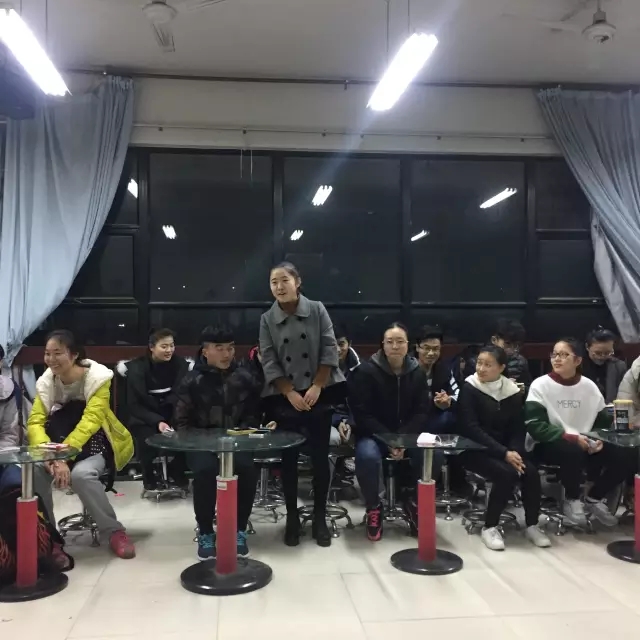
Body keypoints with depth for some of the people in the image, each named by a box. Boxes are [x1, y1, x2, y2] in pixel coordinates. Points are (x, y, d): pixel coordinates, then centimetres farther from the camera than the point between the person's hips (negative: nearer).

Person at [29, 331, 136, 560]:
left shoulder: (97, 377, -18)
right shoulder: (45, 382, -4)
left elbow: (90, 421, -28)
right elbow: (35, 422, -13)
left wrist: (64, 456, -41)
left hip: (96, 444, -4)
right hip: (62, 444, 5)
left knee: (81, 474, -35)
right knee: (34, 469, -25)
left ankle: (115, 532, -17)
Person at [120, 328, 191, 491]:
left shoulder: (180, 364, -2)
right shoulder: (137, 368, -8)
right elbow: (135, 405, -10)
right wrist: (157, 421, -25)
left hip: (173, 416, 2)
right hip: (145, 418, -2)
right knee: (149, 439, -31)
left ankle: (177, 473, 7)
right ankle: (149, 479, 1)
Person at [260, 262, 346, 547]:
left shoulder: (317, 310, -1)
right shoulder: (267, 319, 1)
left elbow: (329, 351, -4)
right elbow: (269, 362, -3)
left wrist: (316, 388, -11)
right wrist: (291, 393, -12)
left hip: (320, 395, 0)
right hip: (285, 399, 1)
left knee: (320, 457, 4)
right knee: (289, 459, 6)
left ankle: (320, 518, 17)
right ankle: (292, 518, 19)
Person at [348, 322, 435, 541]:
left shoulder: (417, 373, 1)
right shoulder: (366, 371, -11)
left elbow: (421, 412, -2)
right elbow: (362, 414, -14)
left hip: (407, 434, 3)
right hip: (374, 434, -3)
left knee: (435, 455, -23)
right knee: (367, 456, -36)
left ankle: (414, 501, 5)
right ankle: (373, 508, -6)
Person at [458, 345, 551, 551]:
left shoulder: (511, 390, 5)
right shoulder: (469, 388, -10)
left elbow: (518, 428, 3)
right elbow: (471, 429, -18)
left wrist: (514, 452, -17)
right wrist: (504, 453, -23)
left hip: (506, 449, 5)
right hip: (475, 450, -5)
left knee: (531, 473, -19)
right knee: (507, 473, -28)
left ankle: (532, 525, 2)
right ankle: (490, 527, -12)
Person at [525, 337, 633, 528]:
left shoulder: (590, 386, 3)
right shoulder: (540, 385, -10)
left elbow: (602, 421, 9)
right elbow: (535, 426, -18)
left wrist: (598, 440, -14)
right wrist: (571, 437, -26)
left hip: (584, 445, 5)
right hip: (546, 445, -5)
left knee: (620, 458, -16)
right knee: (573, 451, -36)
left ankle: (595, 499, 11)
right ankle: (572, 500, -7)